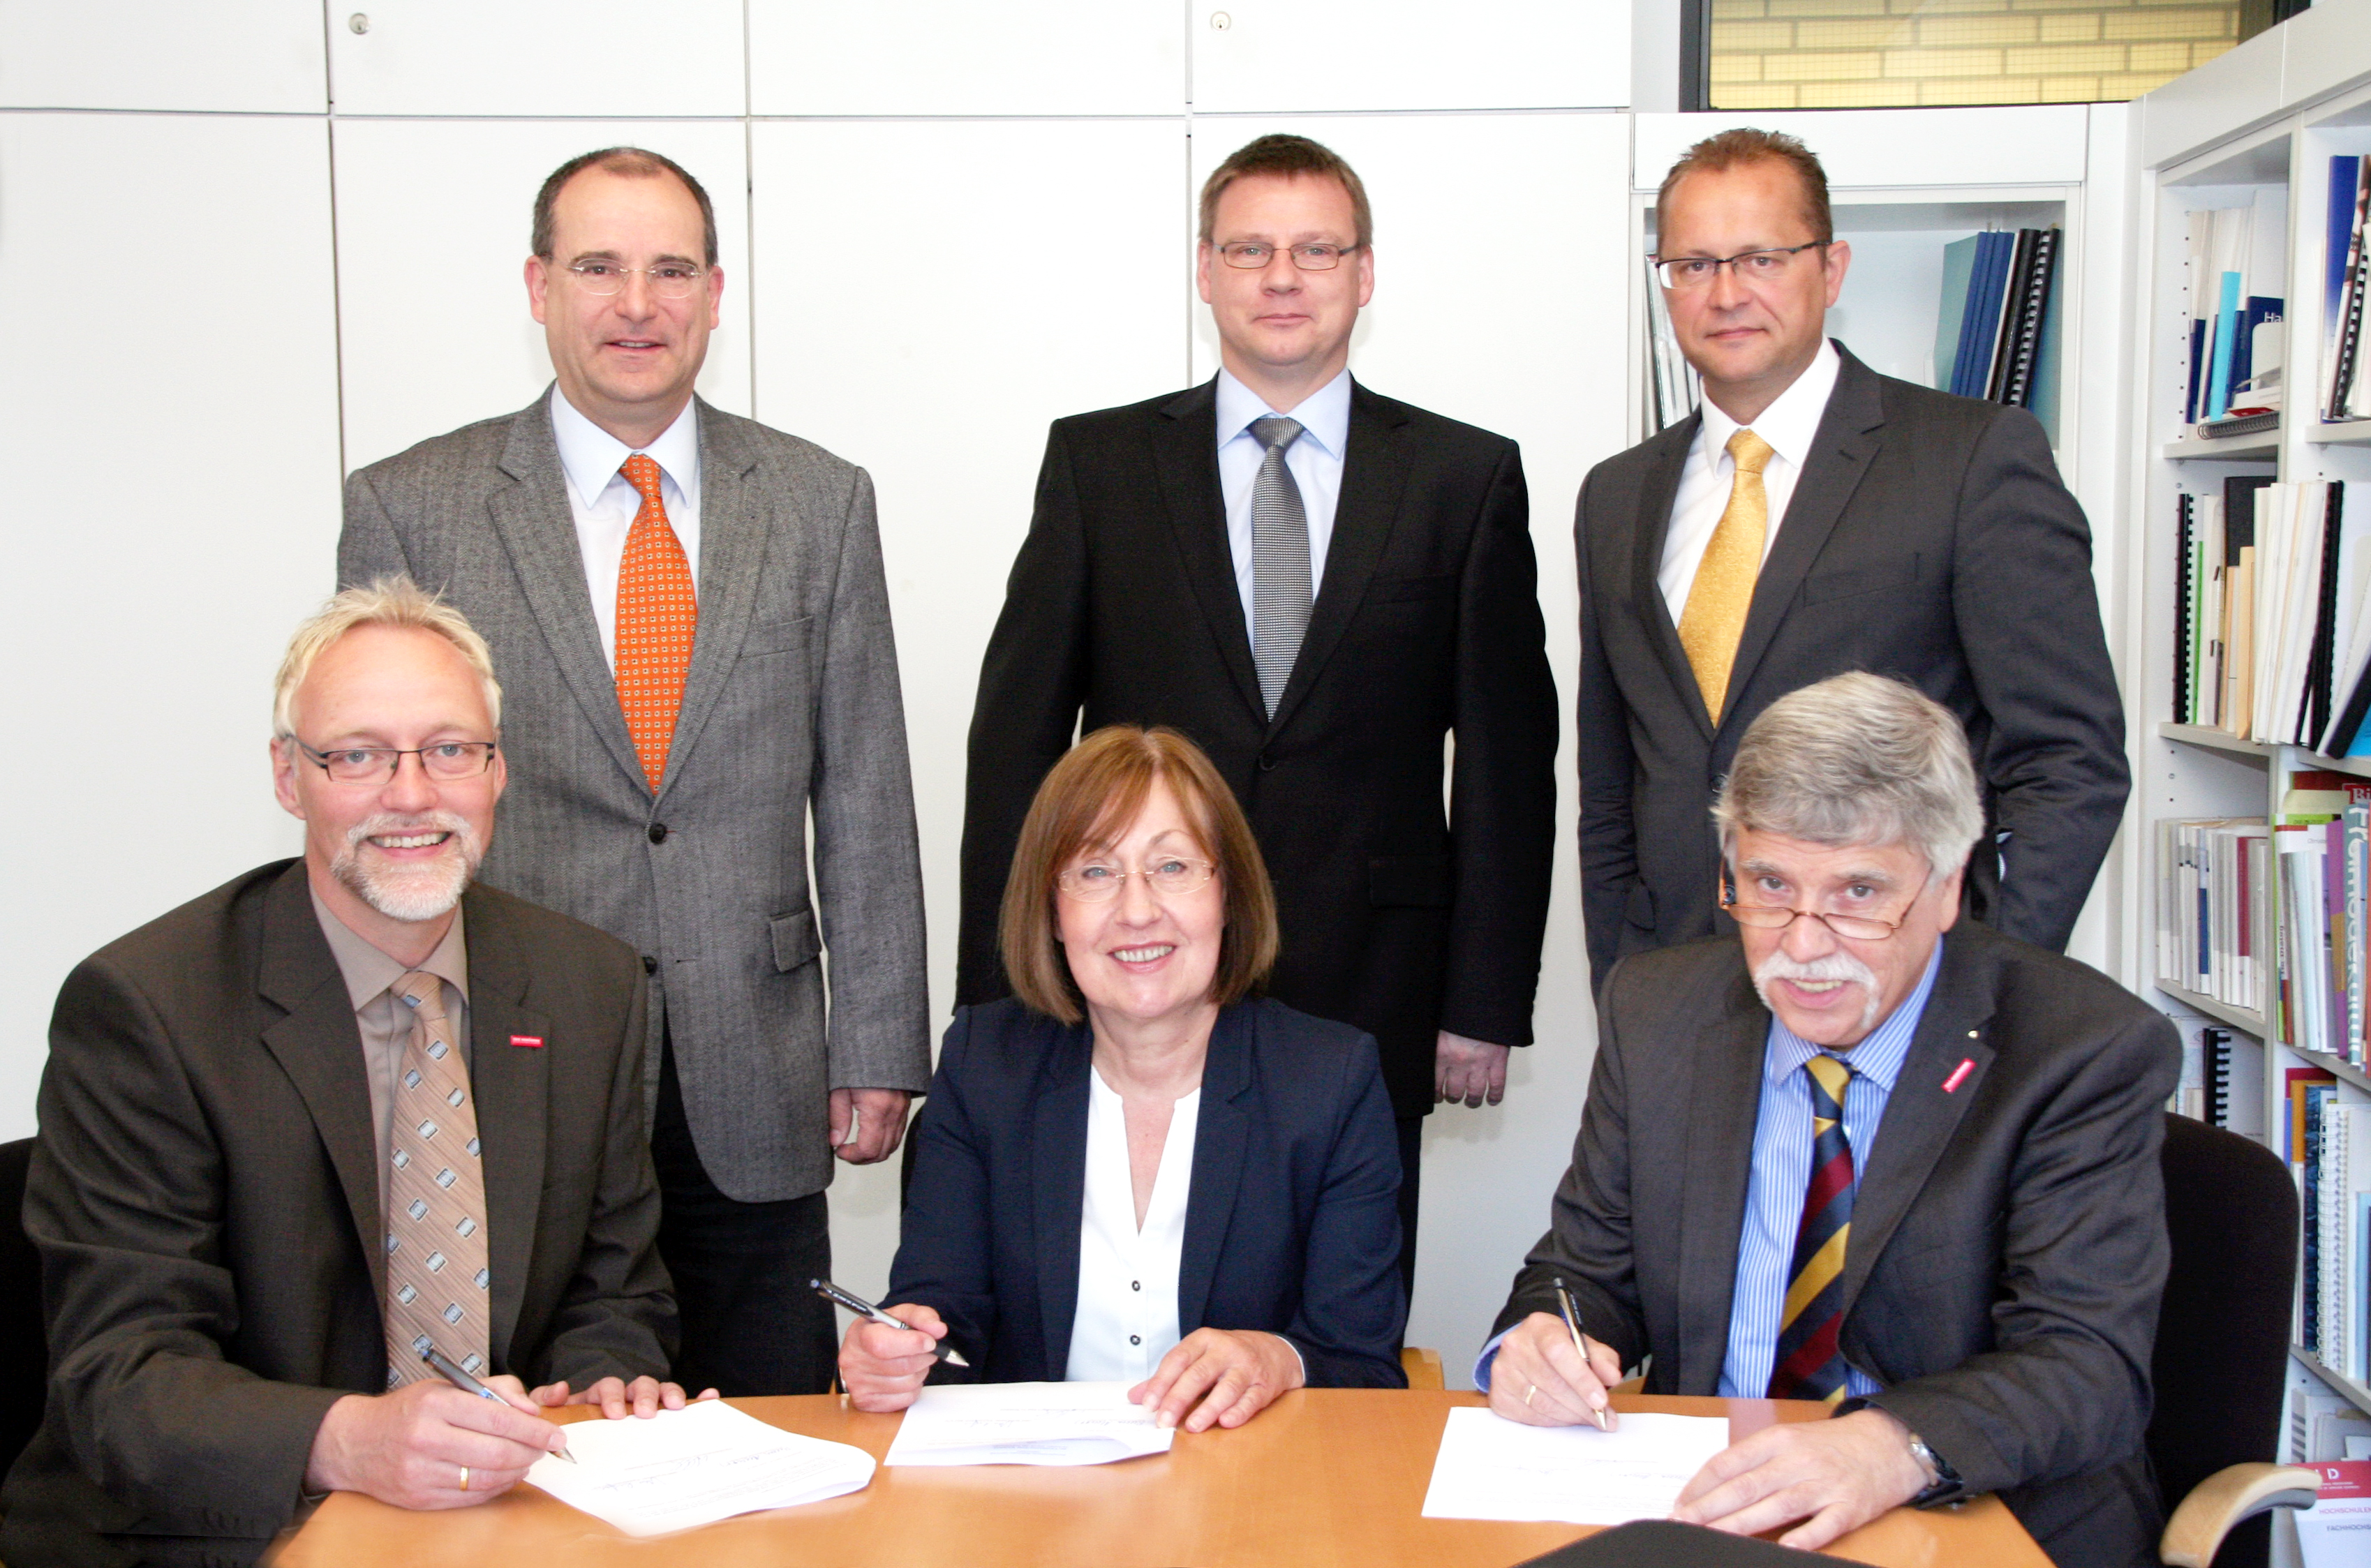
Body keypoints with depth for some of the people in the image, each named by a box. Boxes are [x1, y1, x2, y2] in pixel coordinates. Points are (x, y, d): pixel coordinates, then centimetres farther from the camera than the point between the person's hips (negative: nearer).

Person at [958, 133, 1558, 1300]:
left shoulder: (1466, 478, 5)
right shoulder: (1098, 463, 6)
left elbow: (1509, 754, 5)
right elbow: (1017, 734, 5)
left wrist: (1486, 1004, 0)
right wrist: (997, 997, 0)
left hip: (1365, 997, 0)